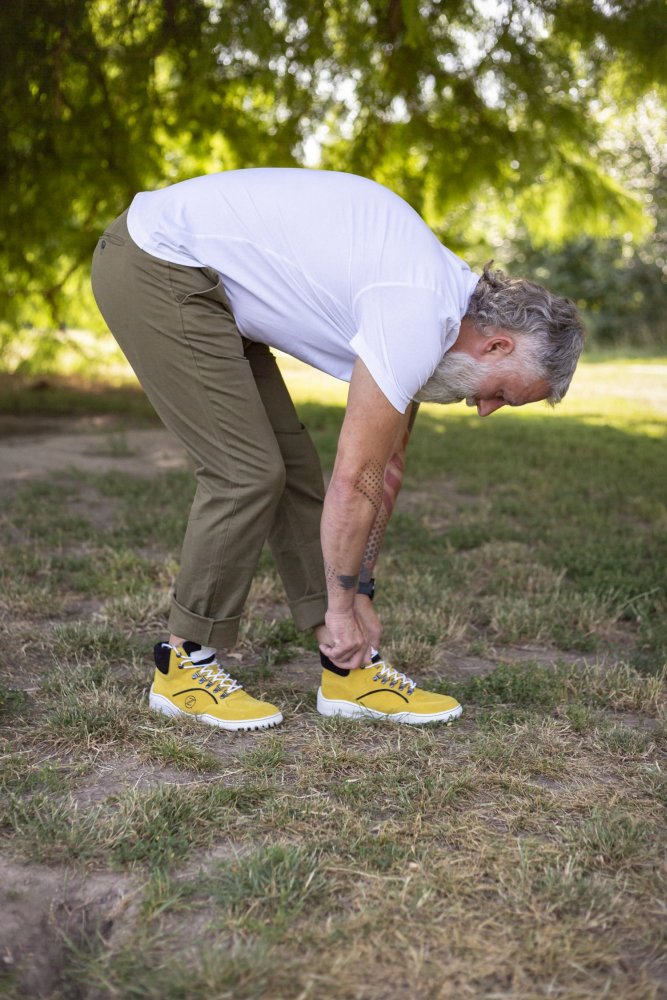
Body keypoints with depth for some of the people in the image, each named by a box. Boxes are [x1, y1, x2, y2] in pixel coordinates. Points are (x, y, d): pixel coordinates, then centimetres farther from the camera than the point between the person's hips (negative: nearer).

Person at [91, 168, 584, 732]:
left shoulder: (436, 297, 9)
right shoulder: (419, 319, -22)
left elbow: (385, 467, 14)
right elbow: (353, 481, -19)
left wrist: (360, 593, 16)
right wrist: (342, 607, -6)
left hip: (193, 277, 10)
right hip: (158, 267, -10)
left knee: (291, 463, 6)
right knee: (247, 471, -10)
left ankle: (349, 671, 12)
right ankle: (186, 667, 6)